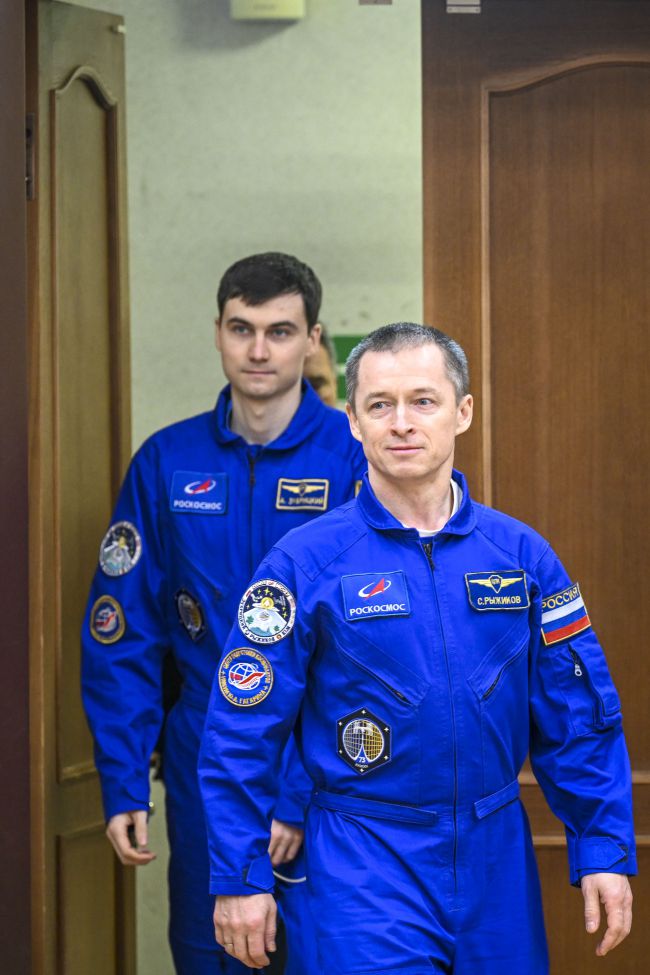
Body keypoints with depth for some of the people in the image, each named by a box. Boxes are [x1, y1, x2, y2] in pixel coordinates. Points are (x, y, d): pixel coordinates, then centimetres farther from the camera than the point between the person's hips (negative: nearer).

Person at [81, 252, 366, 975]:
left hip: (326, 781, -3)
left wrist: (305, 791, -17)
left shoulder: (356, 460, -7)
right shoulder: (167, 463, 3)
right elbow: (120, 637, 4)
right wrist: (122, 786, -3)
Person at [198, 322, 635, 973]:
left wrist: (604, 850, 1)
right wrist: (239, 877, -6)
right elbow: (242, 734, -5)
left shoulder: (521, 554, 2)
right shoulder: (305, 563, -7)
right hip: (365, 864, -3)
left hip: (497, 857, 4)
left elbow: (578, 719, 6)